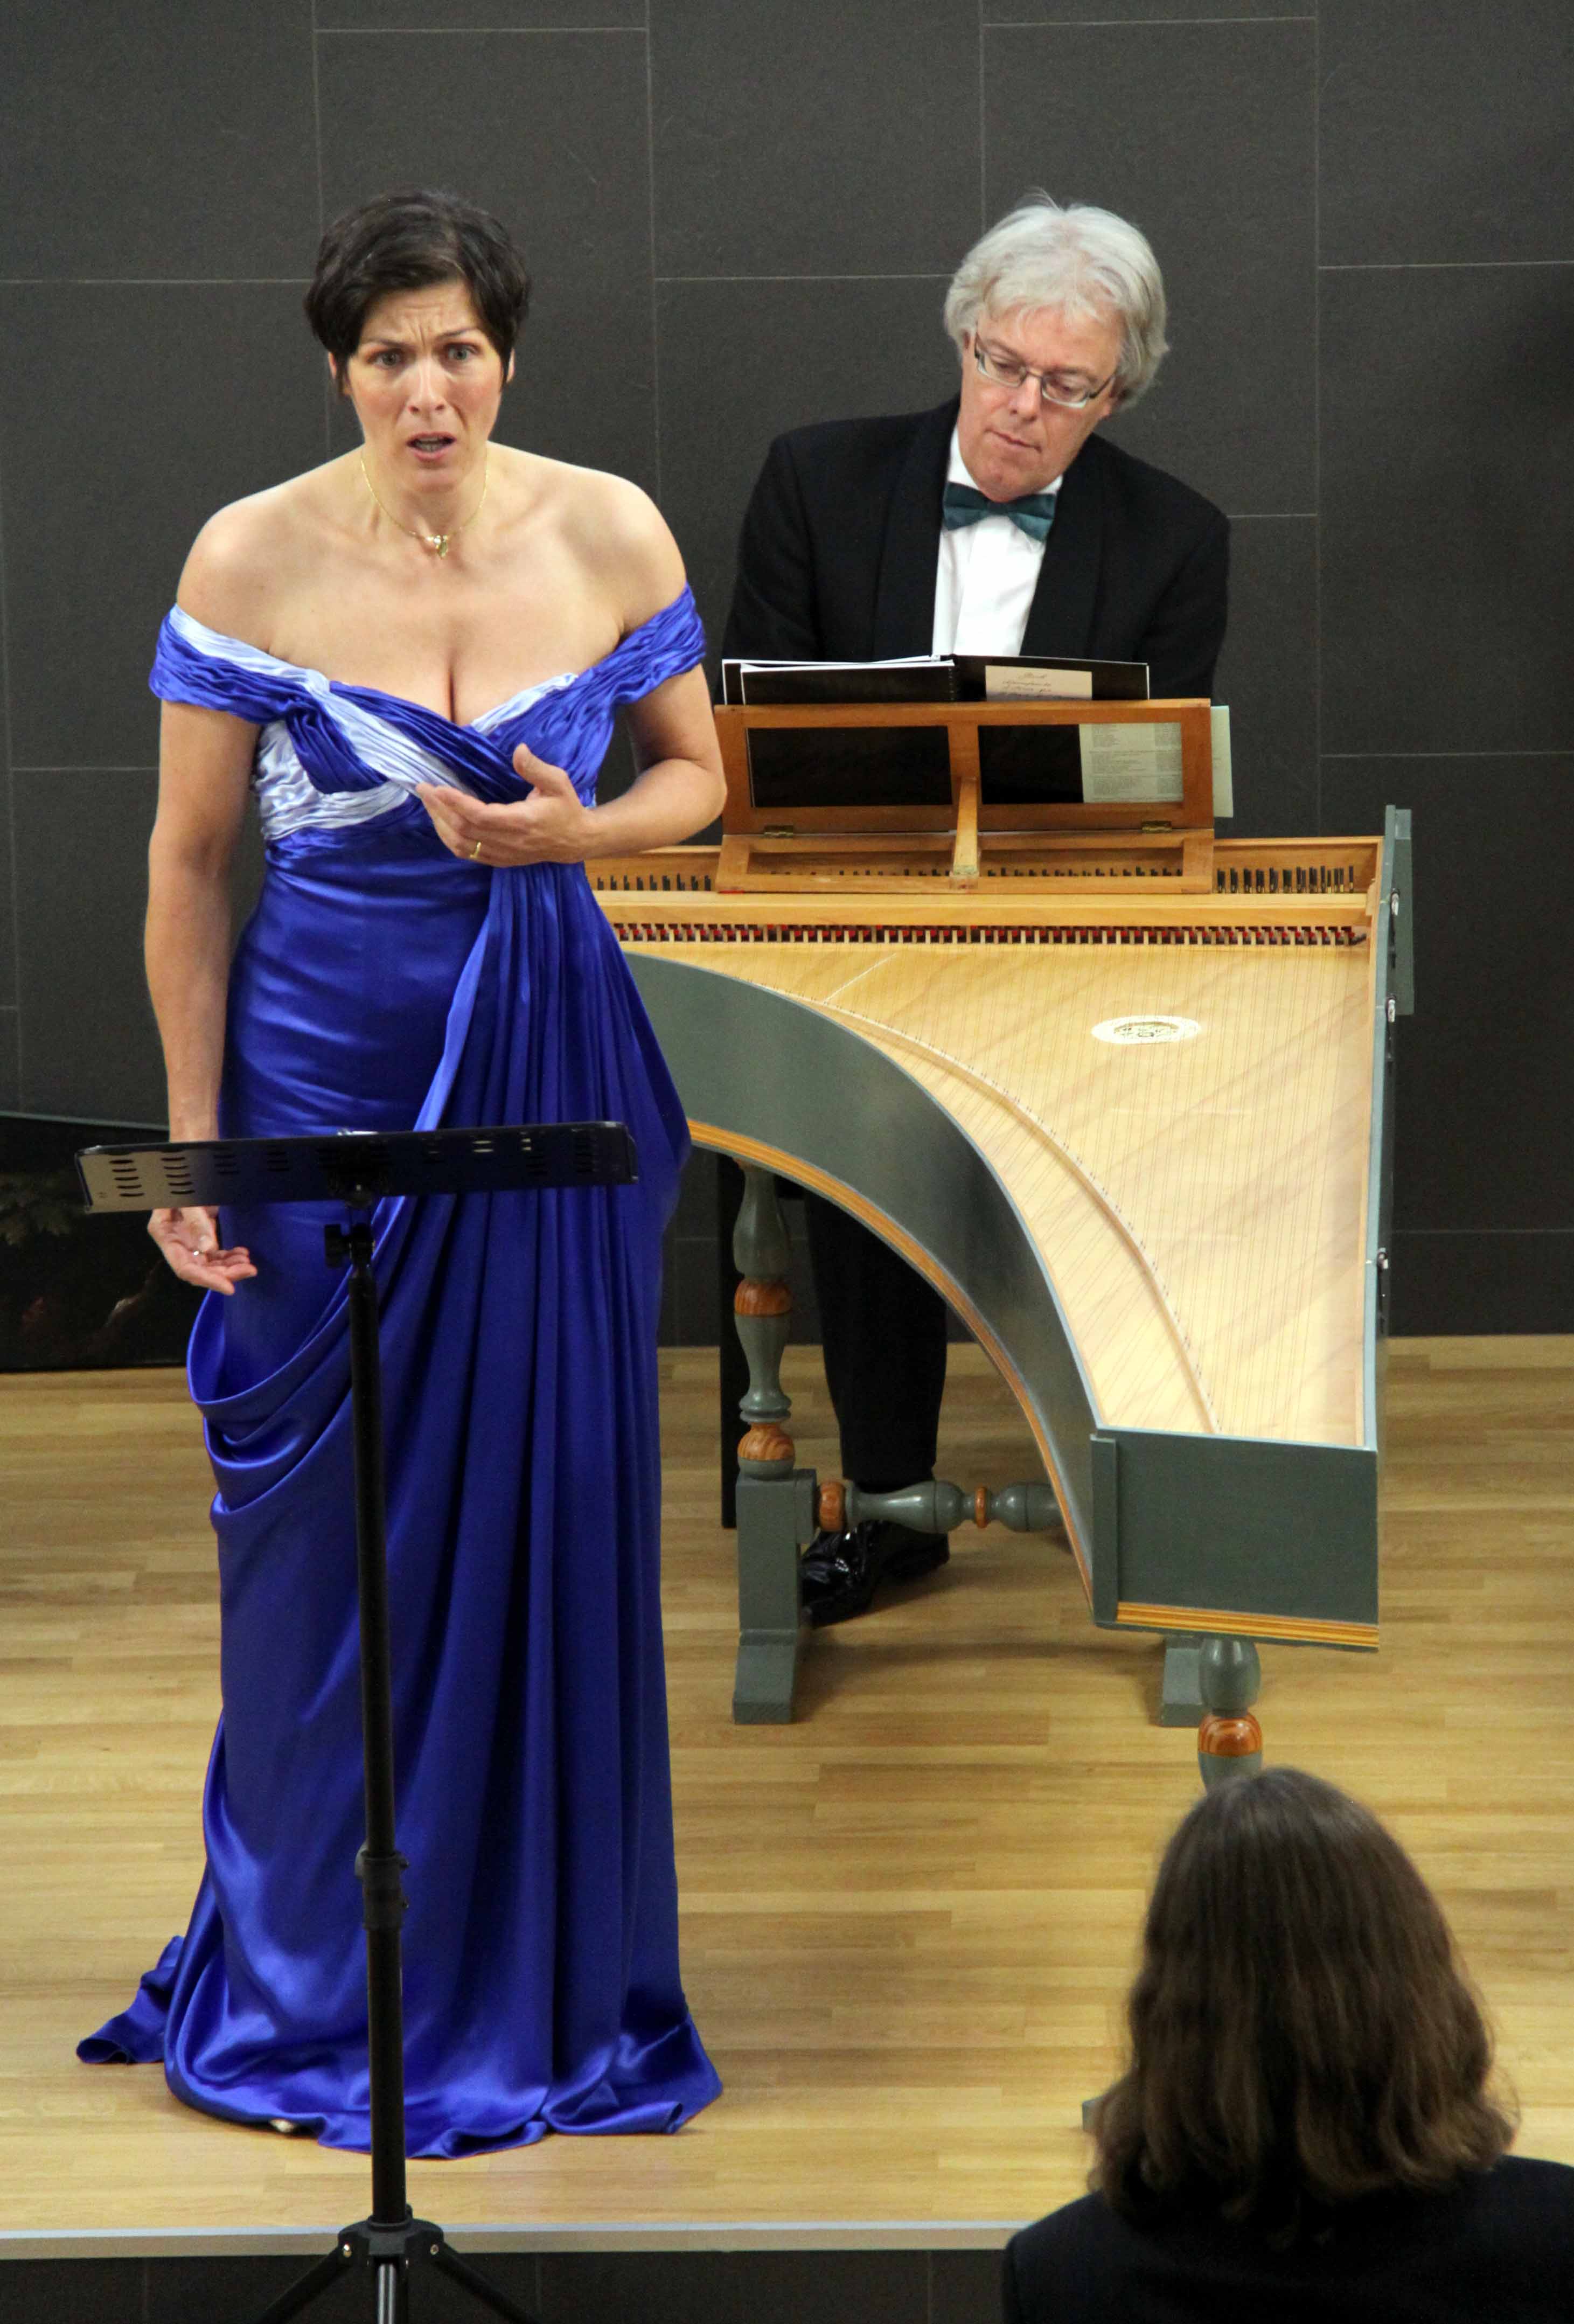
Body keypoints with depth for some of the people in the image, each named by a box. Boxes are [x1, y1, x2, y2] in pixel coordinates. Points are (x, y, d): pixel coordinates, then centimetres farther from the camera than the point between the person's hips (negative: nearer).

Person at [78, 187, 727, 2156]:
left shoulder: (611, 534, -2)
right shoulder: (253, 559, -7)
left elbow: (694, 776, 11)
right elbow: (188, 862, -2)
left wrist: (570, 832, -12)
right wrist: (191, 1142, -4)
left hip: (555, 1065, 2)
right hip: (327, 1061, -1)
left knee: (552, 1509, 5)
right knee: (326, 1521, 4)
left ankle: (541, 1980, 19)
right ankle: (319, 1987, 20)